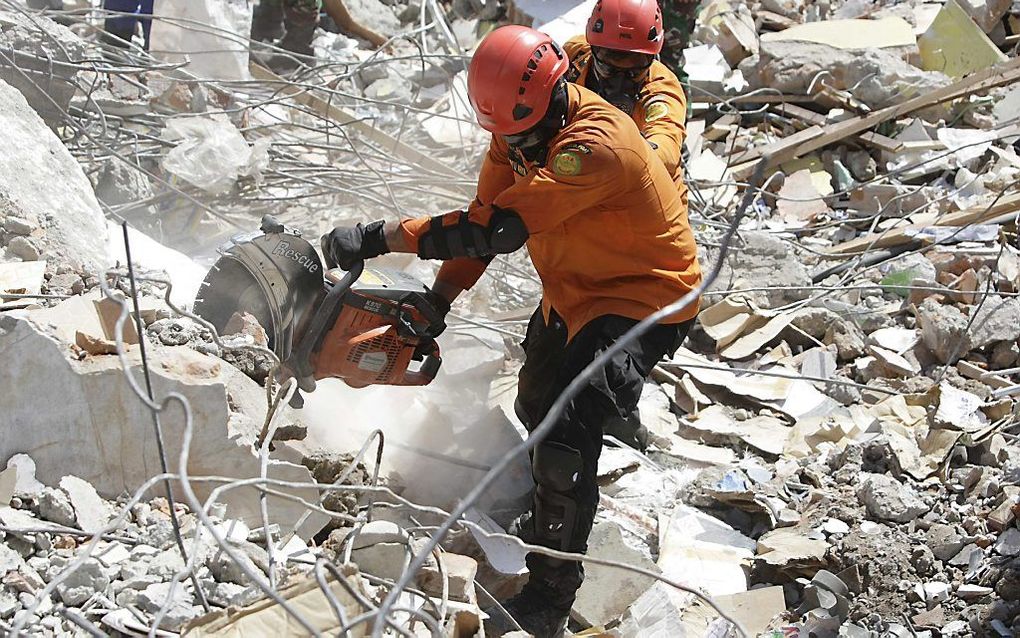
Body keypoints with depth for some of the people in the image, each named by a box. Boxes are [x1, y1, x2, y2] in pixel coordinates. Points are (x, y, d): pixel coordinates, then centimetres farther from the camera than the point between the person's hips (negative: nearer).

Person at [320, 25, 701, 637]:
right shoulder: (518, 127, -9)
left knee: (568, 432, -22)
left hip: (646, 297, -9)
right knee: (536, 409, 25)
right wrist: (437, 301, -10)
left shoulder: (594, 145, -36)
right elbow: (483, 218, 0)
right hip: (575, 289, 9)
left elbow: (495, 229, -41)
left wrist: (380, 237, -40)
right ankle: (554, 518, 54)